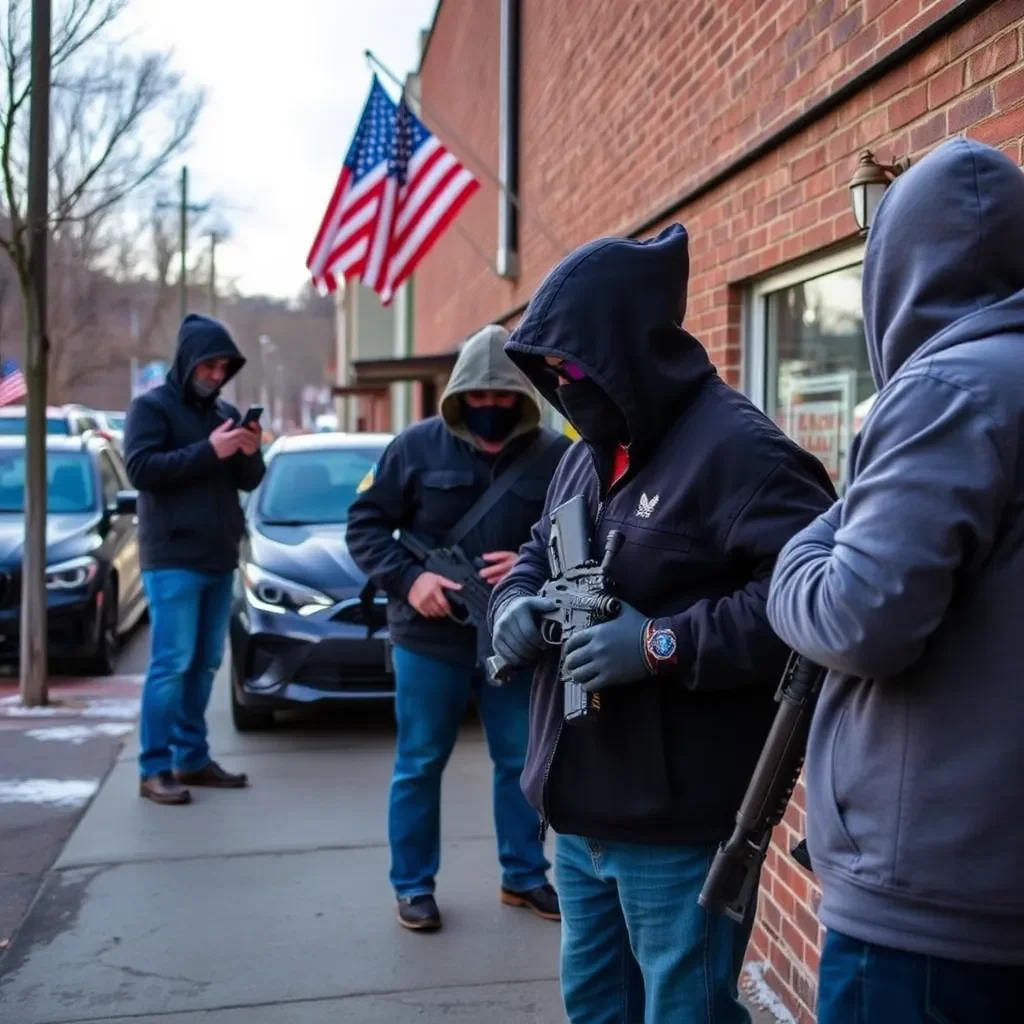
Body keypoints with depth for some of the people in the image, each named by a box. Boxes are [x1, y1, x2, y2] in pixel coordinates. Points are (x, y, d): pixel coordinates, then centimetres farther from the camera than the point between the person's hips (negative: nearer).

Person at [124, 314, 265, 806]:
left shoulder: (225, 412, 14)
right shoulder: (151, 406, -3)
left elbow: (249, 482, 14)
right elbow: (140, 469, -15)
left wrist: (250, 454, -8)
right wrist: (208, 451, -20)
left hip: (219, 559, 6)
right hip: (172, 559, -6)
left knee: (205, 664, 9)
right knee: (171, 663, -8)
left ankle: (192, 757, 17)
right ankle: (154, 769, -3)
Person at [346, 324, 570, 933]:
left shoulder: (555, 454, -5)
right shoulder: (418, 446, -4)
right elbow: (365, 524, 0)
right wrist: (408, 578, -14)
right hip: (429, 638, -1)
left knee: (522, 764, 13)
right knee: (419, 765, 9)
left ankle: (524, 875, 32)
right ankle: (412, 884, 25)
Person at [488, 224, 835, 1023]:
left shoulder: (735, 448, -19)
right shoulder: (590, 454, 12)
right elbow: (538, 553, 23)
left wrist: (665, 644, -27)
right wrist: (516, 602, 0)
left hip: (679, 825, -9)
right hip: (580, 811, 9)